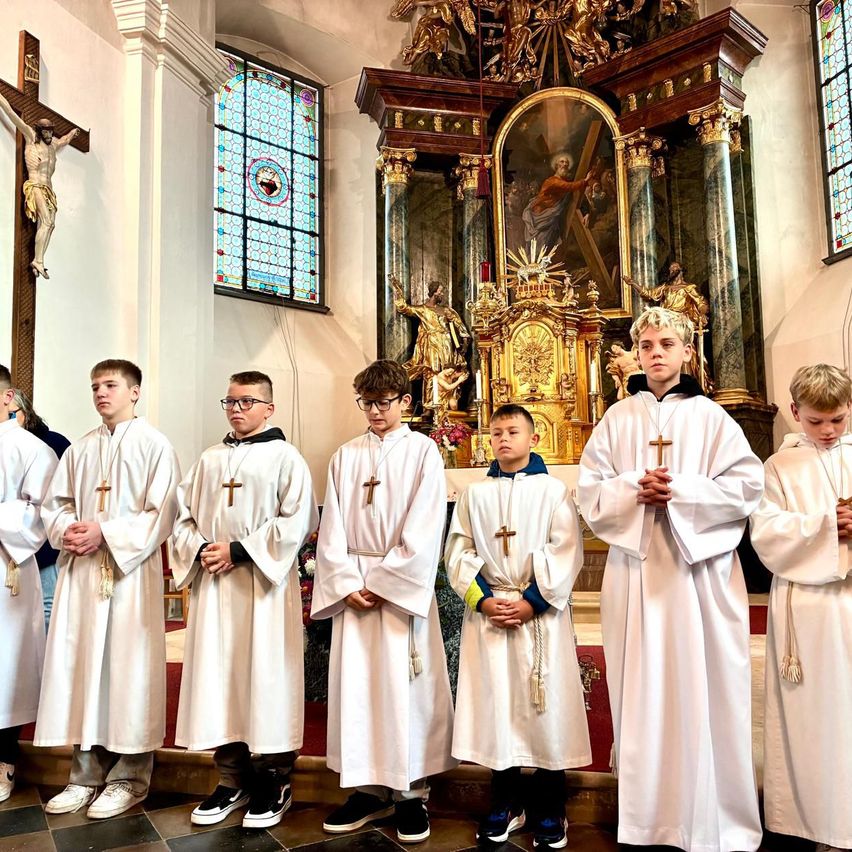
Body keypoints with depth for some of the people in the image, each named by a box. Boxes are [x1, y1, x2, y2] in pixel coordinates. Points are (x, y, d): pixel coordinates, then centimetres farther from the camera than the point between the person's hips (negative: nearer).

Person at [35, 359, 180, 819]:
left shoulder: (154, 445, -2)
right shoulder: (80, 449, 14)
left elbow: (161, 514, -9)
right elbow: (55, 502, 17)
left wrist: (105, 533, -16)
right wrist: (66, 531, -4)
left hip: (130, 572, -5)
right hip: (80, 571, 5)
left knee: (128, 669, 0)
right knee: (80, 665, 9)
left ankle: (129, 777, 14)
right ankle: (86, 774, 23)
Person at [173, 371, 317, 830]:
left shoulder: (284, 457, -3)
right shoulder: (210, 459, 14)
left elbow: (297, 521, -12)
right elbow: (184, 514, 14)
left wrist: (239, 550, -15)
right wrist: (200, 549, -5)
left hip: (263, 584, -5)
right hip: (214, 584, 5)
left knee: (265, 677, 0)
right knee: (218, 676, 8)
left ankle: (274, 781, 15)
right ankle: (232, 779, 22)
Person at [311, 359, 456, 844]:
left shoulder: (423, 451, -1)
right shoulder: (346, 457, 9)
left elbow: (423, 529, -9)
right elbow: (332, 527, 5)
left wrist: (383, 582, -12)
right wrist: (348, 583, -6)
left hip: (403, 586, -3)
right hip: (353, 586, 4)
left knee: (406, 687, 1)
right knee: (356, 685, 6)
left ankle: (412, 792, 15)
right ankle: (369, 789, 20)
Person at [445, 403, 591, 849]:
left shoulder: (553, 490, 1)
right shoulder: (474, 494, 8)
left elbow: (566, 551, -6)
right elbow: (458, 552, 4)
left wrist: (533, 601, -14)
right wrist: (482, 599, -9)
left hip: (541, 613, -2)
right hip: (487, 613, 2)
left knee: (546, 708, 3)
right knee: (495, 704, 7)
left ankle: (549, 811, 19)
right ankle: (505, 804, 23)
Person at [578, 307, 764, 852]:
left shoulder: (711, 416, 5)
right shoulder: (618, 418, 8)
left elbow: (747, 485, -2)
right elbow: (591, 491, 4)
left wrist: (682, 490, -14)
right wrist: (635, 489, -13)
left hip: (700, 566, -1)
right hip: (636, 567, 1)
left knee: (704, 689, 2)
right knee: (642, 690, 5)